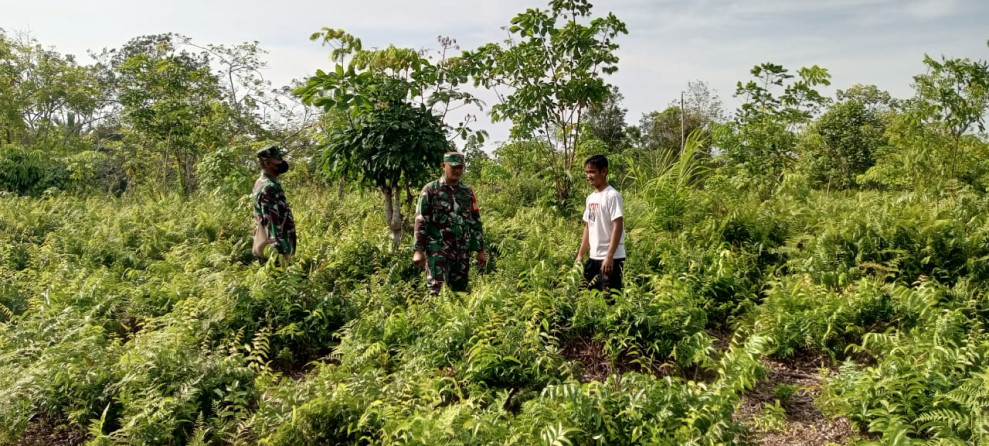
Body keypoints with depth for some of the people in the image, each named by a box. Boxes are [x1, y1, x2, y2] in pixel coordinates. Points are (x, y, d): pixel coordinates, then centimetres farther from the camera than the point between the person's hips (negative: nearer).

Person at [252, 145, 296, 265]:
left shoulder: (263, 183, 13)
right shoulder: (269, 187, -19)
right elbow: (272, 223, -25)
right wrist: (281, 251, -26)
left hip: (269, 247, 10)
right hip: (274, 250, -10)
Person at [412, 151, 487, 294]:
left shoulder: (468, 192, 12)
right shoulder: (430, 190, -1)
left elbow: (476, 222, 15)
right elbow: (421, 221, -4)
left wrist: (480, 250, 11)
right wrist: (418, 250, -11)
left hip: (462, 251, 5)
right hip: (438, 249, -4)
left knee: (460, 290, 9)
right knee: (436, 290, -12)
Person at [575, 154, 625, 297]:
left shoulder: (612, 196, -12)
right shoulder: (590, 198, 12)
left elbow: (617, 227, -17)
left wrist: (609, 257, -22)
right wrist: (580, 255, 15)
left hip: (611, 258, -8)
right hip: (594, 257, 8)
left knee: (610, 298, -6)